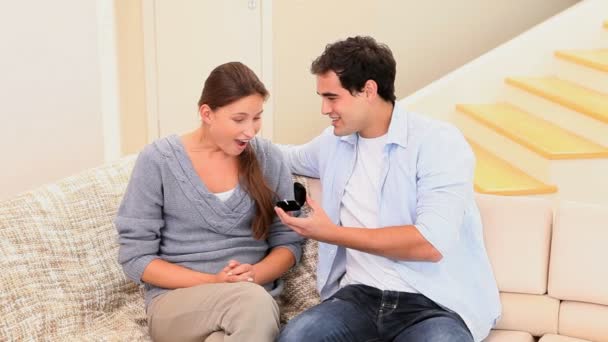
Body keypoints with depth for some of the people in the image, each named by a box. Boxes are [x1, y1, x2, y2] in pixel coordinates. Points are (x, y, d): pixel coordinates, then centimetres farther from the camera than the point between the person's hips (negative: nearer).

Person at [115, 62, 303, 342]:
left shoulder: (268, 159, 4)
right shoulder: (158, 160, -4)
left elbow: (289, 241, 9)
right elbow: (135, 258, -5)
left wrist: (253, 275, -13)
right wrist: (214, 282, -15)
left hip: (255, 298, 1)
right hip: (175, 302, -1)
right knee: (254, 301, -34)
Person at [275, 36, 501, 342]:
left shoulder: (439, 142, -8)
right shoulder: (333, 141, 12)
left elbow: (431, 243, -18)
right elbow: (289, 156, 36)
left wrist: (331, 233, -12)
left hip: (436, 302, -4)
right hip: (361, 294, 5)